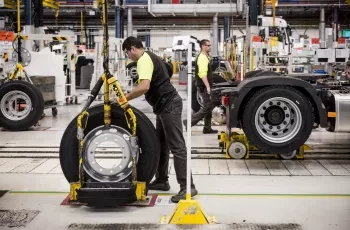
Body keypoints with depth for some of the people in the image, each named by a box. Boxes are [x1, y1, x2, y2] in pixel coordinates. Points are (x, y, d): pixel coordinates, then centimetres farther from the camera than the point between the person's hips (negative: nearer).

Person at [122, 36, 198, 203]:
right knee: (161, 145, 16)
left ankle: (187, 187, -15)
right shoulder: (149, 57, 19)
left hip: (168, 105, -11)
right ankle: (162, 181, 24)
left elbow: (144, 87, -29)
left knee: (177, 146, -13)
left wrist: (124, 98, -21)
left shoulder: (144, 60, -14)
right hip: (165, 105, 11)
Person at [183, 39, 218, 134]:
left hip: (205, 86, 10)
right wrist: (208, 86, -29)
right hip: (204, 86, -10)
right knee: (206, 107, -9)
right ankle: (189, 122, -7)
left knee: (208, 107, 12)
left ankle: (207, 128, 16)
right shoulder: (202, 58, -17)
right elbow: (202, 74, -27)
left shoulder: (204, 57, 17)